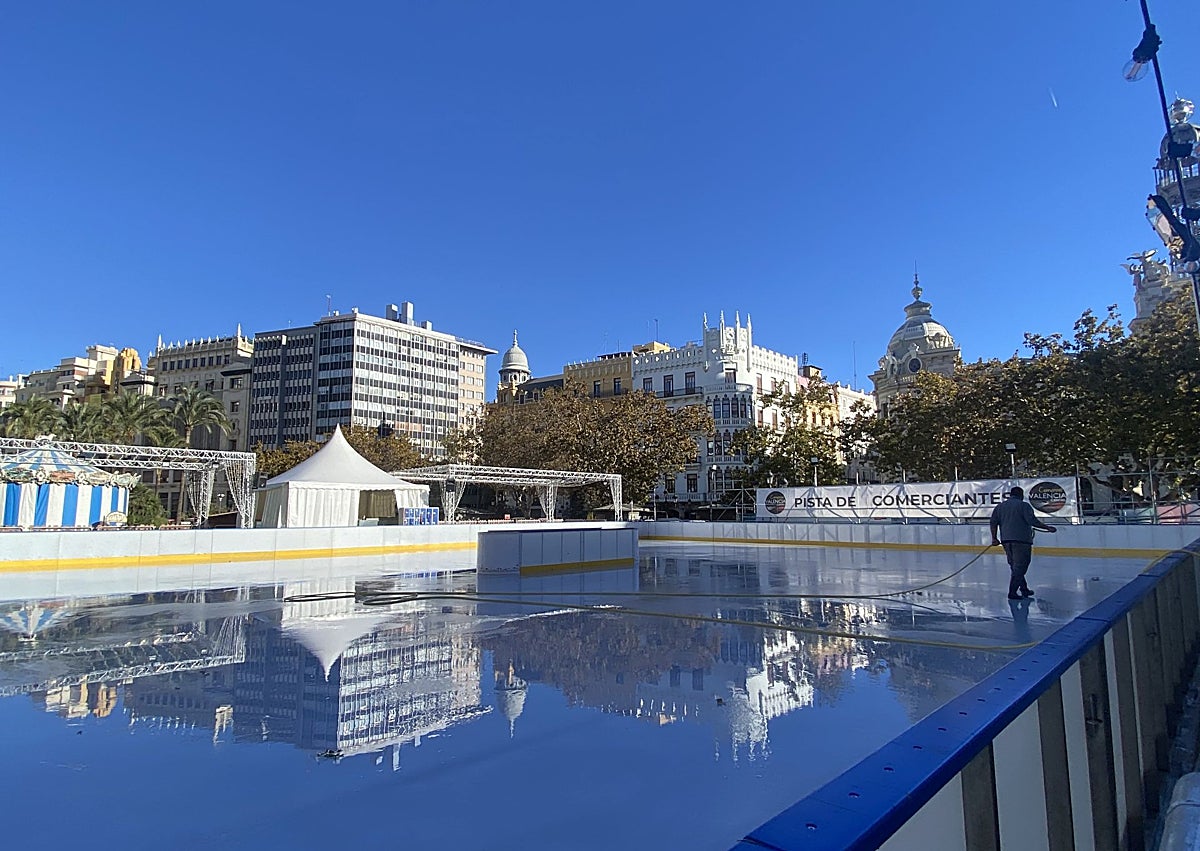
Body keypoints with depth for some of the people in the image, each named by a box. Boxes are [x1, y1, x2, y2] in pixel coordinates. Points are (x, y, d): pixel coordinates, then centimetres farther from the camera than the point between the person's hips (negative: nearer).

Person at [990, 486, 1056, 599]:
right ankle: (1012, 592, -7)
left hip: (1005, 540, 6)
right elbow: (1032, 521, -12)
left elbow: (993, 523, 9)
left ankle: (1024, 589, 24)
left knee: (1015, 565, 16)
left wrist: (994, 538, 13)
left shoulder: (1000, 506, 14)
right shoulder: (1023, 505, -3)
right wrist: (1048, 528, -3)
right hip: (1022, 540, -6)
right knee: (1020, 566, -3)